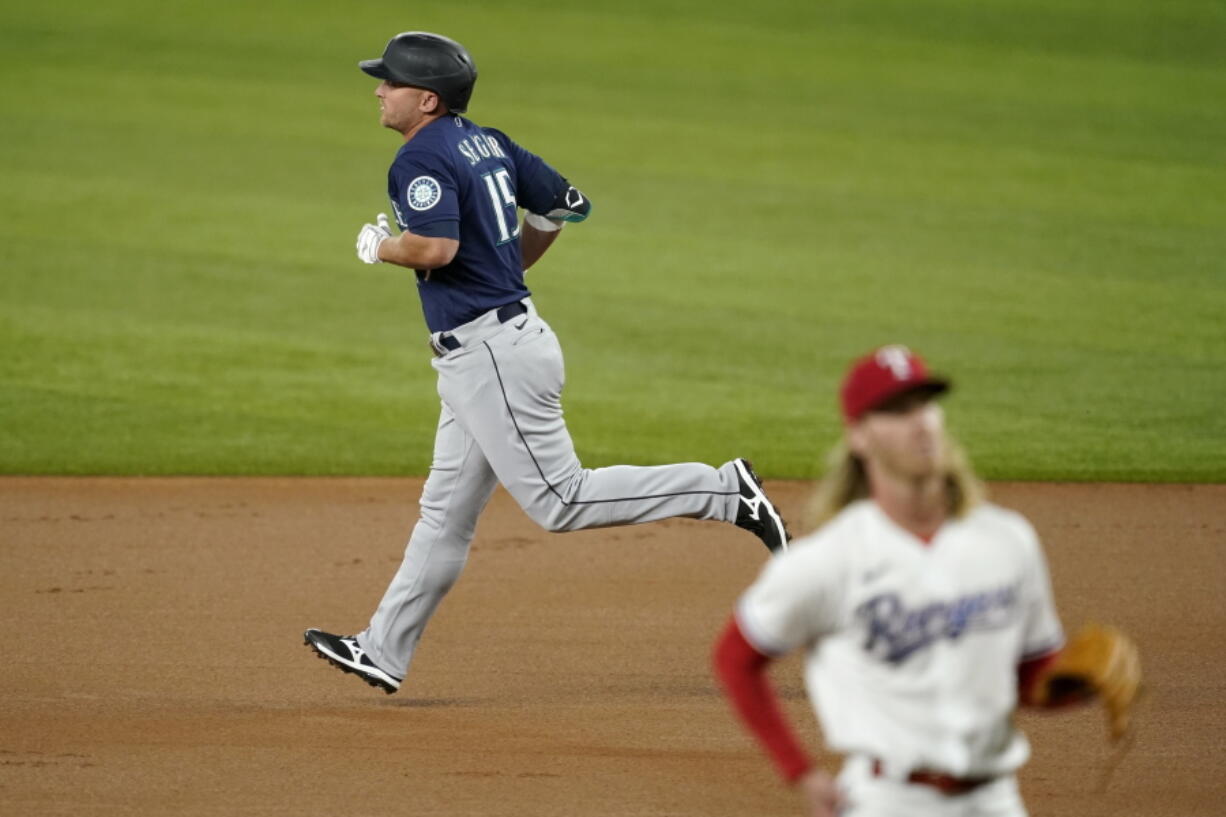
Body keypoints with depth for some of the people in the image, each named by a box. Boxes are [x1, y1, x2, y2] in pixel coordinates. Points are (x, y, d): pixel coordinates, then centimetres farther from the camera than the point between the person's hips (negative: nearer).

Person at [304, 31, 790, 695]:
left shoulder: (423, 157, -15)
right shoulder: (488, 144, 13)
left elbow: (436, 246, -30)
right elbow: (562, 204, 20)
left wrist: (380, 248, -9)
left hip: (490, 353, -10)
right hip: (481, 355, 10)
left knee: (560, 501, -8)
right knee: (446, 510, 13)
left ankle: (722, 492, -9)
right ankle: (383, 652, 18)